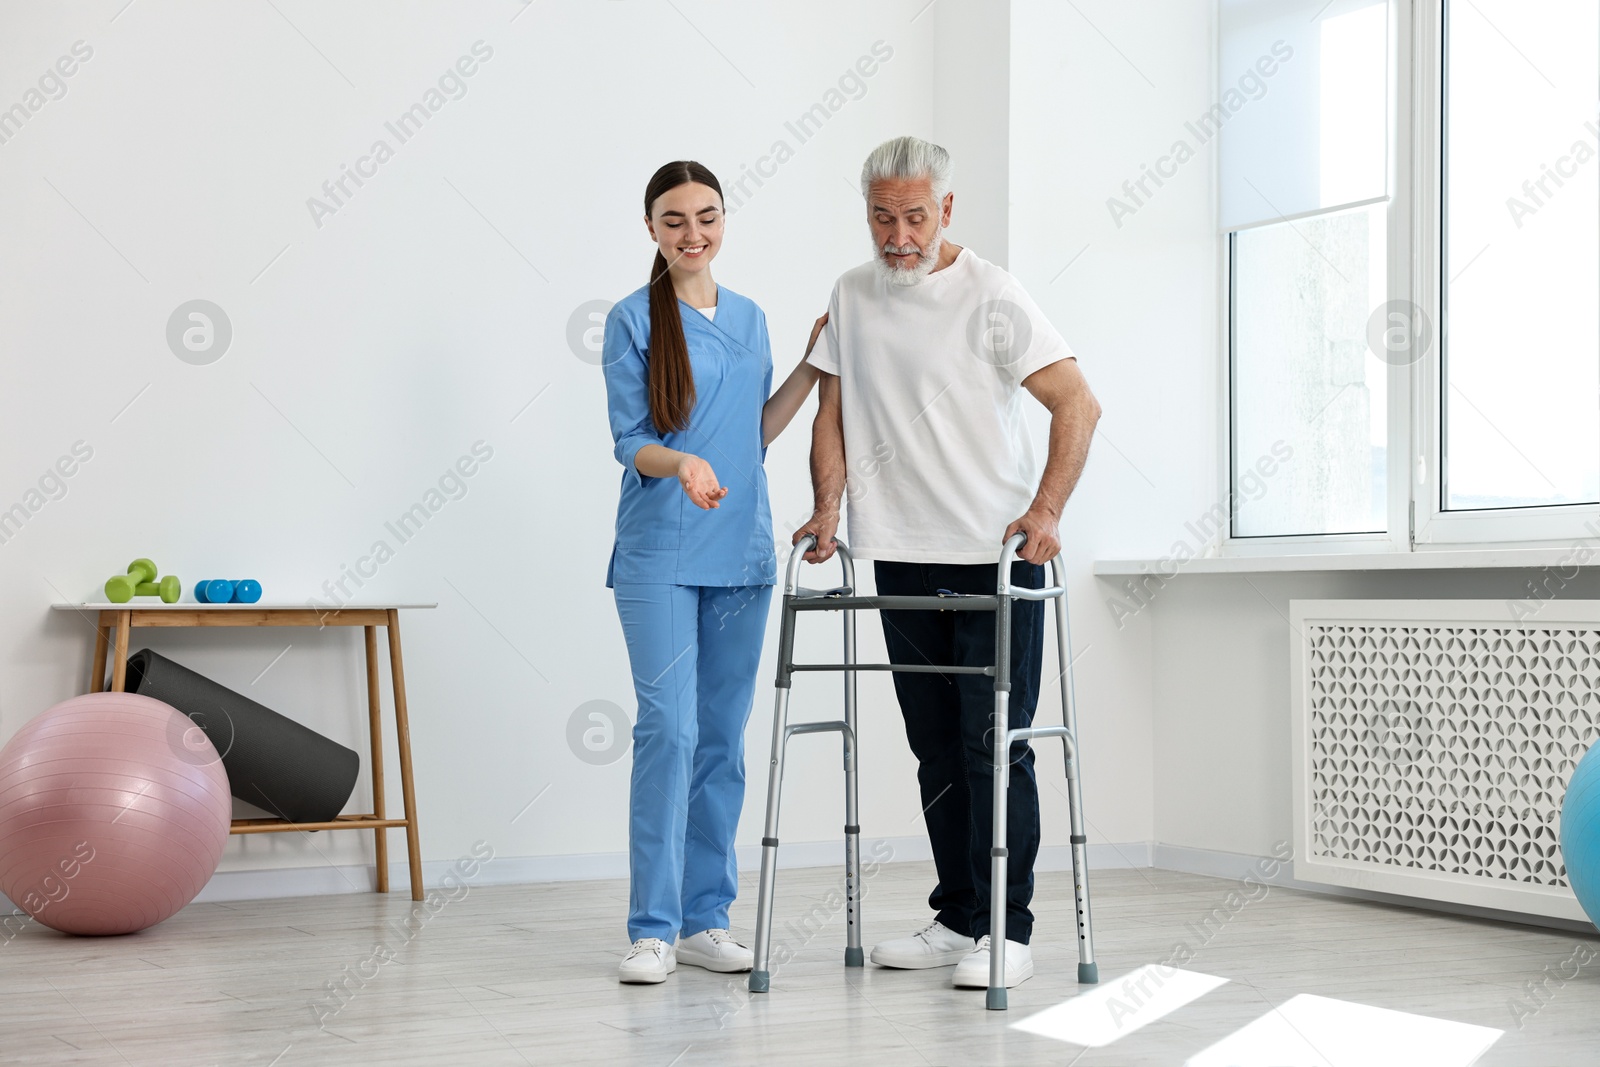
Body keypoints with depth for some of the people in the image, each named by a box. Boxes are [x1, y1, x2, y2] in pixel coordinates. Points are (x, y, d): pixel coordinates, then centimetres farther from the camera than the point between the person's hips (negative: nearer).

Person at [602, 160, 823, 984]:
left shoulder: (749, 318, 13)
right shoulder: (634, 320, -3)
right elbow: (631, 442, -6)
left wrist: (812, 367, 11)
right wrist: (682, 464, -26)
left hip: (741, 556, 5)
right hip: (660, 555, -5)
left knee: (723, 737, 7)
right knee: (669, 728, -13)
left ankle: (706, 919, 14)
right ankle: (652, 929, -6)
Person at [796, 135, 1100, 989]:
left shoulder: (990, 297, -8)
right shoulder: (852, 297, 9)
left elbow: (1077, 404, -11)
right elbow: (833, 413, 14)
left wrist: (1045, 509, -19)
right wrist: (829, 508, 2)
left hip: (996, 555, -6)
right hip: (903, 559, 6)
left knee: (994, 745, -6)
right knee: (937, 749, 11)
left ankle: (1008, 933, 0)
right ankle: (958, 919, 20)